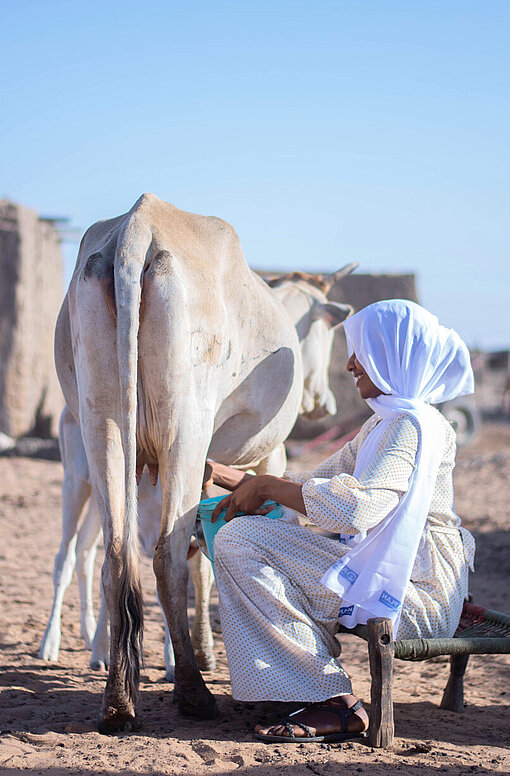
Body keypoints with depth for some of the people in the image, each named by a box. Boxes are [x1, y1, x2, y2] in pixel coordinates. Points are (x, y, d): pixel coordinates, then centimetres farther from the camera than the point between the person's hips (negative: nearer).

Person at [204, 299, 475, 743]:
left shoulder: (413, 424, -15)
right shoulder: (384, 423, 18)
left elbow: (357, 508, -29)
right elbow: (322, 481, 21)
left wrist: (267, 486, -17)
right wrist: (236, 479, 10)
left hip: (417, 597, -11)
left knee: (241, 542, -18)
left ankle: (334, 704, -15)